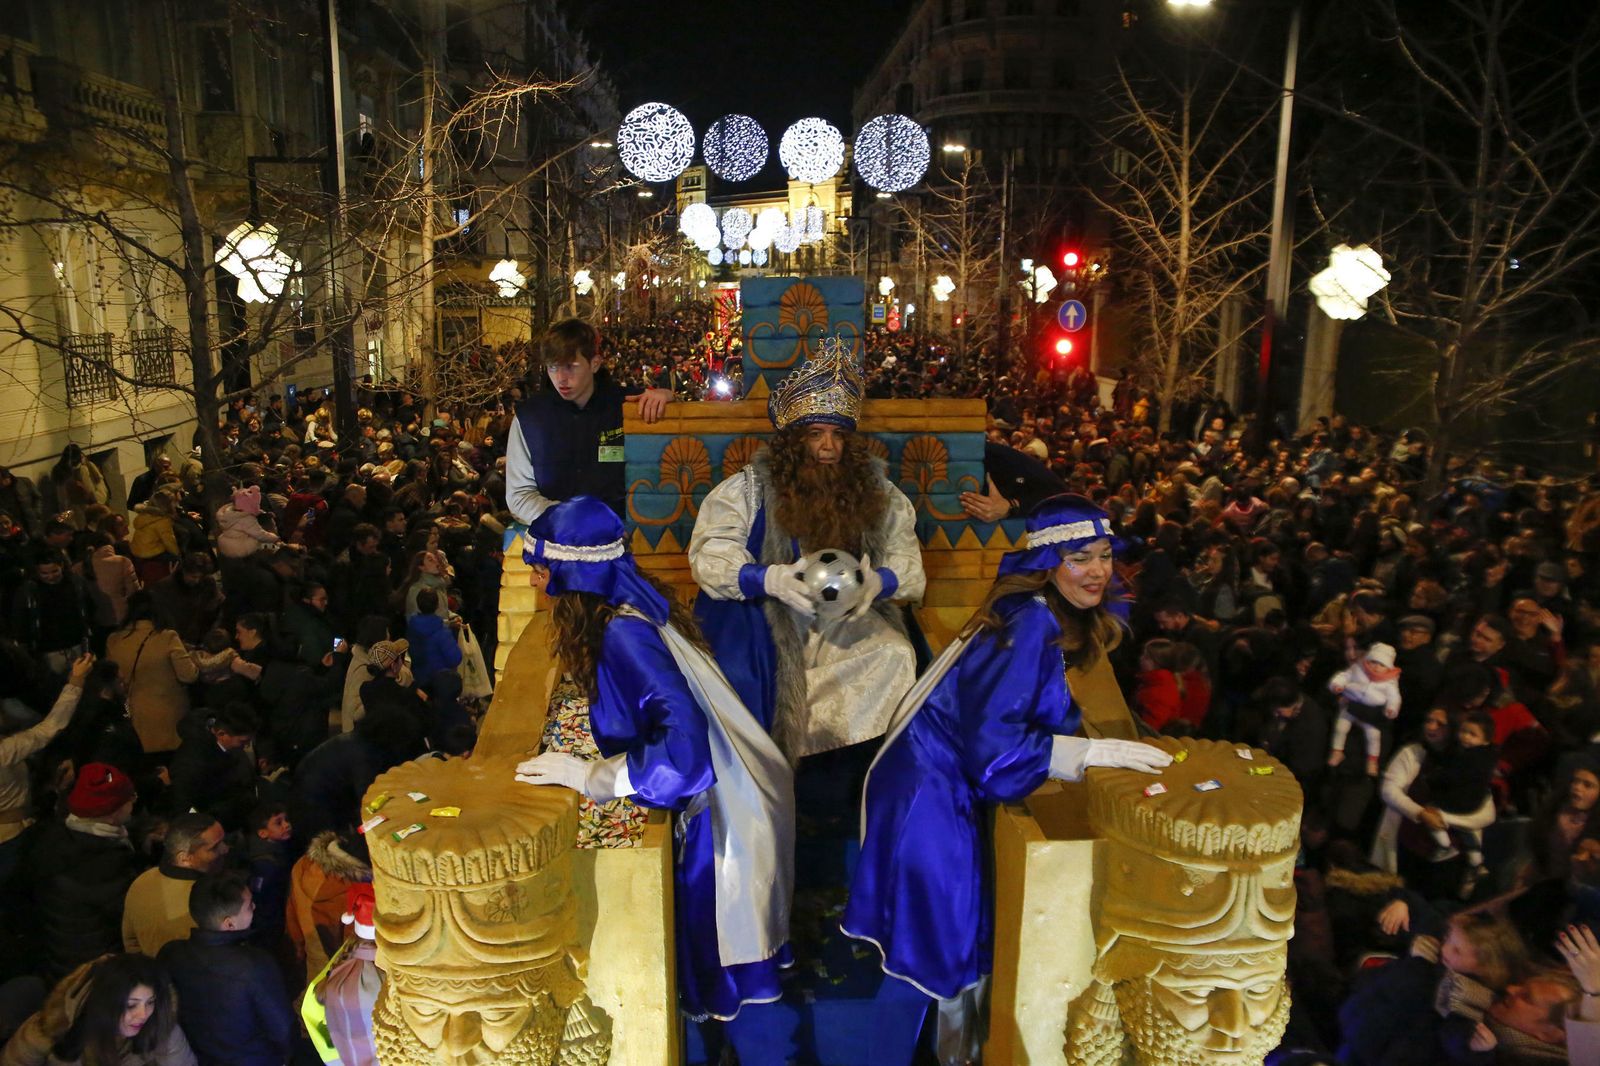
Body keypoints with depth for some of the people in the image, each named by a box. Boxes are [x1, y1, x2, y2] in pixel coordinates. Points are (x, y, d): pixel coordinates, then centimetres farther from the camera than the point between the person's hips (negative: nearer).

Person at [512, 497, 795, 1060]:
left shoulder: (624, 634, -27)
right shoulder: (631, 605, -1)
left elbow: (684, 748, -35)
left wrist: (586, 776, -28)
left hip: (720, 816, -9)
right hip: (725, 796, 9)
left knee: (733, 971, 11)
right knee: (721, 955, 24)